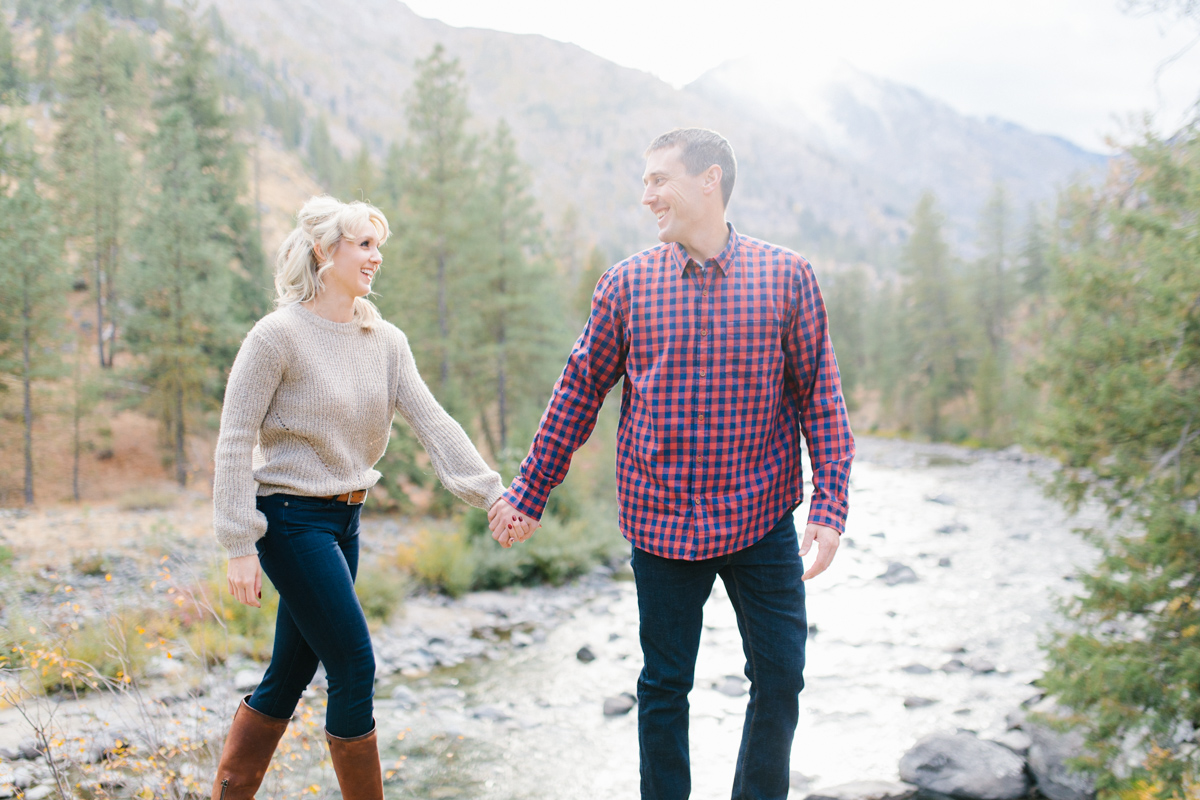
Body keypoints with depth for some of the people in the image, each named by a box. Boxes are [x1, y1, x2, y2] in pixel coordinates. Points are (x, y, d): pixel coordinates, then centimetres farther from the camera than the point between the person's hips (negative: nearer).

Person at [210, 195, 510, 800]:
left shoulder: (386, 340, 6)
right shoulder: (279, 335, -13)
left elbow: (431, 422, -3)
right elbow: (235, 442, -13)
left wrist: (492, 494, -15)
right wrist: (240, 545, -17)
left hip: (345, 521, 7)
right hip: (292, 518, -7)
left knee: (289, 676, 13)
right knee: (354, 667, -6)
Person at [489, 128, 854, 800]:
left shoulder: (787, 277, -2)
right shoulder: (626, 284, 0)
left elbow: (820, 395, 1)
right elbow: (580, 392, 6)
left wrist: (830, 508, -6)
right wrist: (528, 497, 8)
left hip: (763, 520, 0)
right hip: (662, 523, 0)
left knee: (781, 680, 5)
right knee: (665, 687, 9)